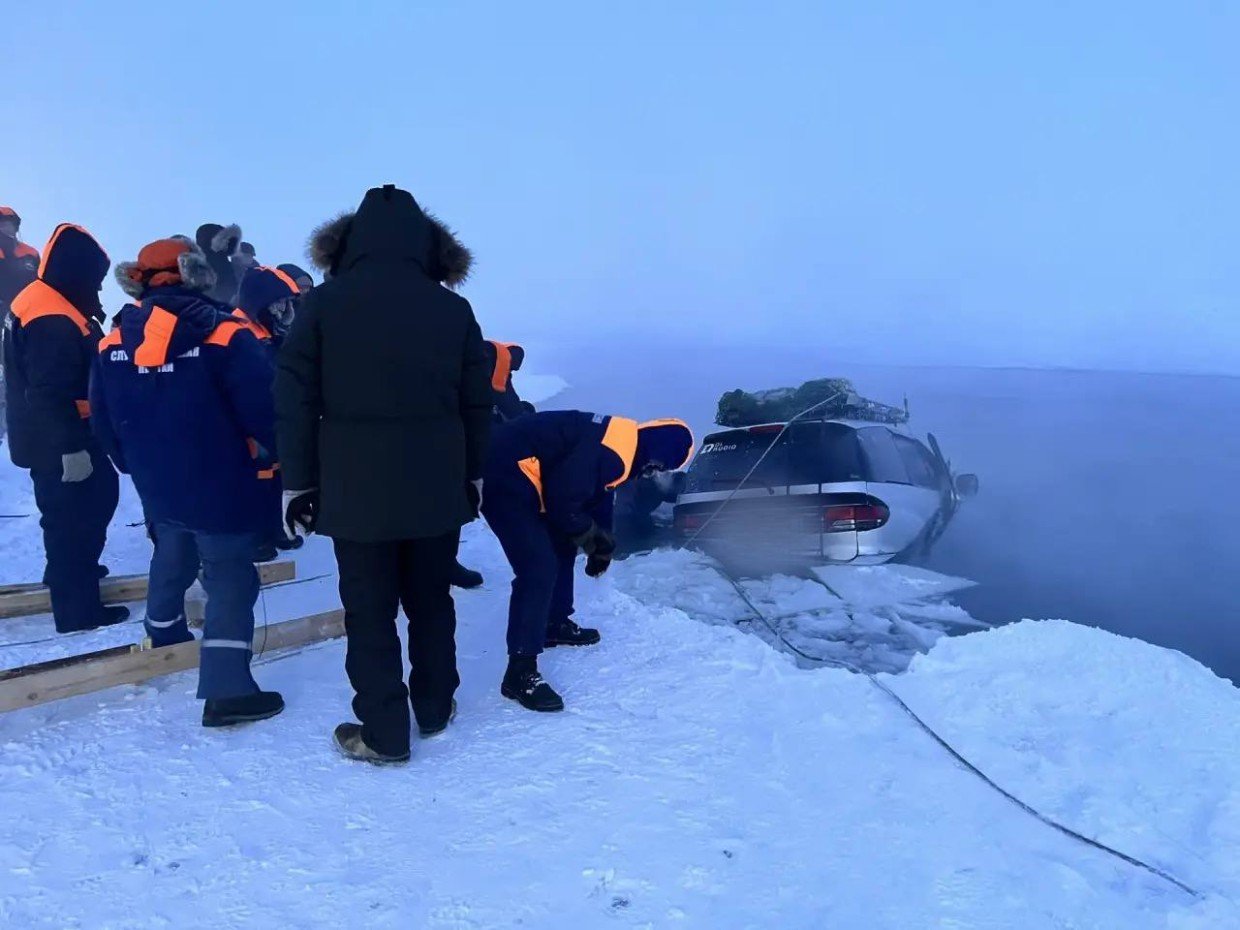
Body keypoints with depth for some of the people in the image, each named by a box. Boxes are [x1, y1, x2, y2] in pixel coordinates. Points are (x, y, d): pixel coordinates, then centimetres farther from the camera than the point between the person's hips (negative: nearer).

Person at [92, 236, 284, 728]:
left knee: (171, 559, 28)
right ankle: (227, 689, -3)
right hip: (222, 485, -6)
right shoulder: (223, 333, -16)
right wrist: (276, 454, -2)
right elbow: (264, 407, -19)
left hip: (156, 485, 6)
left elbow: (105, 420, 9)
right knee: (229, 575, 0)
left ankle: (164, 636, 50)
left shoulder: (114, 342, 2)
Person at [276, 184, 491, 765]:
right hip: (437, 489, 3)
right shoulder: (453, 309, 0)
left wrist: (297, 481, 4)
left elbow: (294, 402, -5)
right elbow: (478, 405, 5)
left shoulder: (322, 304, -6)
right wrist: (473, 476, 16)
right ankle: (435, 709, 33)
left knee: (370, 614, 8)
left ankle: (383, 734, 17)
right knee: (431, 603, 18)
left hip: (356, 491, -2)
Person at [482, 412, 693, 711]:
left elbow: (598, 496, 25)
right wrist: (596, 542, -3)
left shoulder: (624, 440, 10)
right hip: (505, 477, -11)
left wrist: (601, 544, 31)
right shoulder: (612, 452, -22)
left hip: (516, 473, 11)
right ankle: (520, 673, -9)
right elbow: (562, 503, -20)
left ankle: (555, 624, 41)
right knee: (539, 569, -14)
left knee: (562, 547, 23)